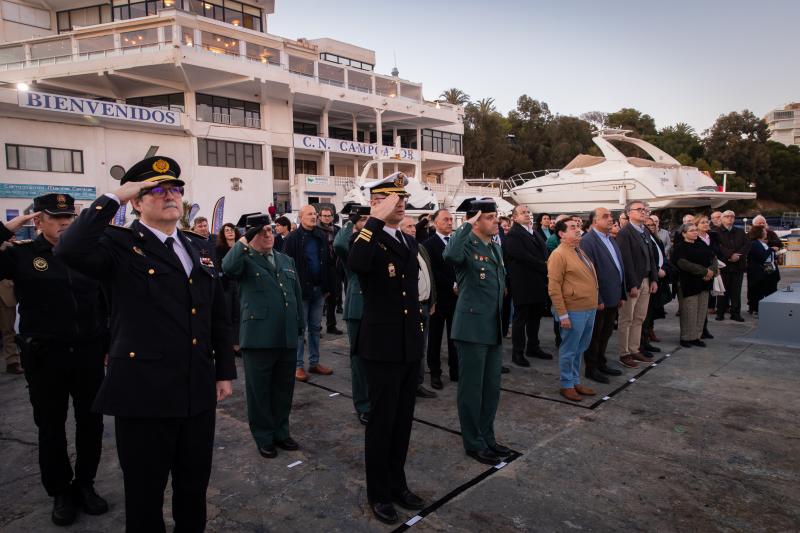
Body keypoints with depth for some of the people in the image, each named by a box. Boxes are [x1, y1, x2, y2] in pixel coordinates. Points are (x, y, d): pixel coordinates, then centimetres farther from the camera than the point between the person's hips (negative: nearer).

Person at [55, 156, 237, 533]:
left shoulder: (196, 248, 10)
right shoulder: (120, 246, -7)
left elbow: (219, 316, 13)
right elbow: (70, 250, -30)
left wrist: (224, 372, 11)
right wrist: (113, 198, -20)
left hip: (199, 393, 5)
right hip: (144, 394, -5)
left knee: (195, 487, 20)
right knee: (145, 494, 13)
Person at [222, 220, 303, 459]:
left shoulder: (287, 260, 15)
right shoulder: (245, 261, -2)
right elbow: (228, 268, -27)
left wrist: (299, 327, 15)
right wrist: (244, 242, -22)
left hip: (287, 338, 5)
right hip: (259, 338, -5)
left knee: (284, 389, 15)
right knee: (259, 390, 7)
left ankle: (281, 432, 31)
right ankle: (263, 437, 22)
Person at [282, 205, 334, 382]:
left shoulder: (322, 237, 8)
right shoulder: (292, 238, -7)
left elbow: (327, 262, 11)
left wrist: (328, 286, 7)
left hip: (318, 289, 5)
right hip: (301, 289, -5)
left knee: (315, 327, 12)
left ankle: (314, 363, 22)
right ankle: (298, 366, 10)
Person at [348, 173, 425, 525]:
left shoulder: (410, 242, 11)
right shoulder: (369, 240, -12)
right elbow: (355, 264, -38)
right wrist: (377, 220, -32)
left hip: (411, 346, 7)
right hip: (382, 347, -7)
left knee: (403, 420, 17)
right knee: (382, 421, 6)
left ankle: (398, 484, 33)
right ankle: (378, 493, 23)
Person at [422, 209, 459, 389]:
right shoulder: (428, 244, -5)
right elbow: (431, 271, -13)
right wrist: (452, 286, -14)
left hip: (458, 296, 4)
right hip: (439, 297, -4)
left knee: (455, 336, 8)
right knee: (435, 336, 6)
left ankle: (456, 371, 18)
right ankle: (435, 373, 15)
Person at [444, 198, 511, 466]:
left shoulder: (496, 248, 13)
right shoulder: (467, 245, -13)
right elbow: (450, 255, -39)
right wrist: (467, 225, -28)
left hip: (494, 329, 8)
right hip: (472, 328, -8)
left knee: (492, 387, 17)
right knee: (471, 388, 4)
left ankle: (487, 437, 32)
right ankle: (474, 443, 18)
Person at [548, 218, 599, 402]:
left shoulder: (580, 251, 12)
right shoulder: (559, 255, -13)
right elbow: (554, 288, -16)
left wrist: (596, 302, 15)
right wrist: (562, 315, -18)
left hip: (590, 309, 8)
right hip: (574, 311, -8)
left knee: (580, 350, 18)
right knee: (569, 350, 5)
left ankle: (576, 381, 31)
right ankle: (566, 385, 19)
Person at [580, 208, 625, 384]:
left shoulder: (611, 239, 13)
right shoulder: (587, 241, -16)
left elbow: (619, 267, 16)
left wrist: (621, 295, 13)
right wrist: (597, 299, -21)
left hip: (613, 297, 8)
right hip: (599, 299, -8)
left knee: (605, 334, 19)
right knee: (595, 335, 6)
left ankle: (601, 364, 33)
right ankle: (591, 368, 19)